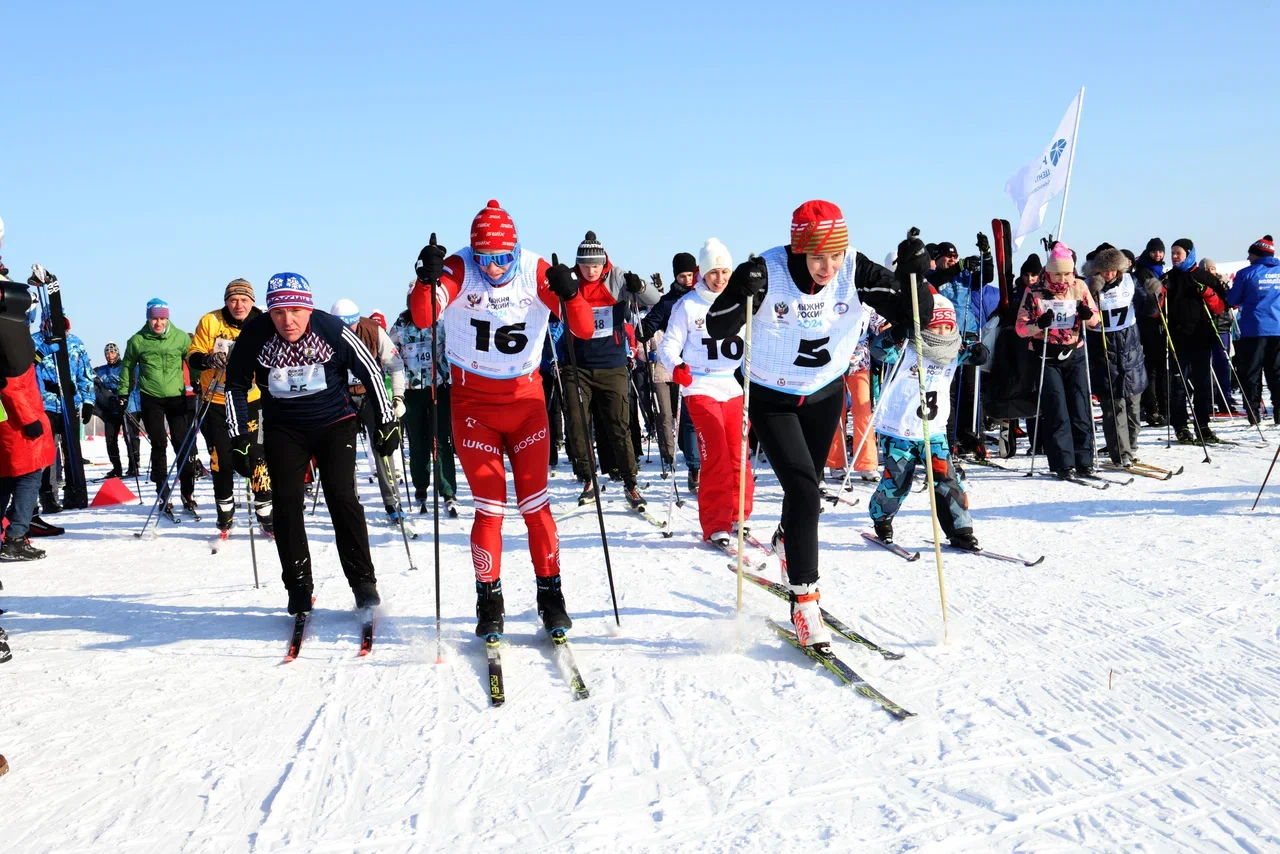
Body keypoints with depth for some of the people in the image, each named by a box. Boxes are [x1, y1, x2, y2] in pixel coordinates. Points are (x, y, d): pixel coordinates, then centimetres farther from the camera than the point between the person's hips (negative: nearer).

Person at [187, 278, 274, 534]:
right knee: (221, 458, 6)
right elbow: (192, 357, -5)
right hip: (216, 401, 0)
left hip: (251, 400, 0)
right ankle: (225, 508, 24)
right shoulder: (210, 322, -7)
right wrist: (208, 360, -25)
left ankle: (265, 511, 4)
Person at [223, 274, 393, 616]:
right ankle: (298, 587, 8)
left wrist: (387, 422, -2)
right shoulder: (254, 335, -16)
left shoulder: (332, 330, -19)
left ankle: (363, 581, 1)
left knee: (342, 498, -10)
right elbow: (235, 386, -1)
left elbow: (370, 372, -5)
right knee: (287, 504, -4)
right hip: (283, 429, 2)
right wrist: (240, 439, -6)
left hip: (335, 423, -2)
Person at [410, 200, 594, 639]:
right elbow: (422, 318, -26)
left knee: (535, 503, 3)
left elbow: (584, 330, -15)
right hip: (474, 402, -1)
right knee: (489, 507, -1)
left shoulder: (537, 272, -11)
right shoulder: (458, 269, -13)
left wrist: (569, 294, -33)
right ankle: (489, 601, 13)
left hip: (526, 398, 1)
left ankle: (550, 594, 16)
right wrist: (428, 279, -44)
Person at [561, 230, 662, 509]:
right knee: (577, 425, 1)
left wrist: (639, 286, -26)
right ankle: (587, 480, 16)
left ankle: (630, 483, 11)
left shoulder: (617, 280, -3)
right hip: (578, 368, 1)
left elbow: (654, 300, -5)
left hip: (613, 367, -1)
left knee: (619, 426, 1)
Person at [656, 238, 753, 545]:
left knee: (739, 455, 5)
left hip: (736, 387, 4)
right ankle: (715, 525, -4)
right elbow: (669, 344, -2)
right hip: (702, 388, -4)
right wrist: (675, 367, -21)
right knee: (716, 457, -11)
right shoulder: (687, 305, -2)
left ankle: (738, 515, 21)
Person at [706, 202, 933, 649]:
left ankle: (789, 540, 54)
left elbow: (911, 314, -15)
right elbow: (716, 329, -23)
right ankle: (804, 601, -7)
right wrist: (741, 295, -41)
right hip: (772, 399, -4)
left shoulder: (855, 270, -19)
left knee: (809, 484, 22)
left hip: (825, 394, 4)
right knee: (804, 490, -17)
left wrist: (913, 276, -33)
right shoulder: (768, 271, -26)